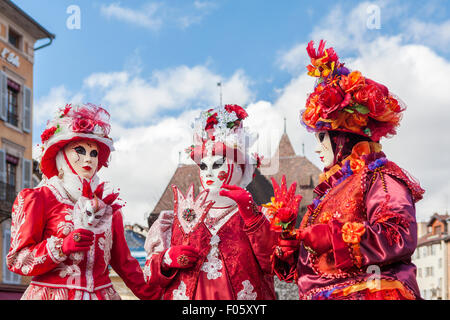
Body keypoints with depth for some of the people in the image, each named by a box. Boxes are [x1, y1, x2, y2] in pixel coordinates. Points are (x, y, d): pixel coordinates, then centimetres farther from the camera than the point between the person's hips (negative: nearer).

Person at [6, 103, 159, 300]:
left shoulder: (107, 205, 11)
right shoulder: (37, 199, -2)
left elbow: (123, 261, 16)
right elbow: (16, 261, -6)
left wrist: (152, 295, 9)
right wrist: (62, 246, -20)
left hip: (101, 293, 4)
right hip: (52, 294, -4)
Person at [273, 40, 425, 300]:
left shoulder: (380, 177, -3)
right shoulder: (334, 189, 21)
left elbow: (400, 237, -19)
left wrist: (330, 236, -16)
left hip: (368, 293, -7)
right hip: (324, 294, 7)